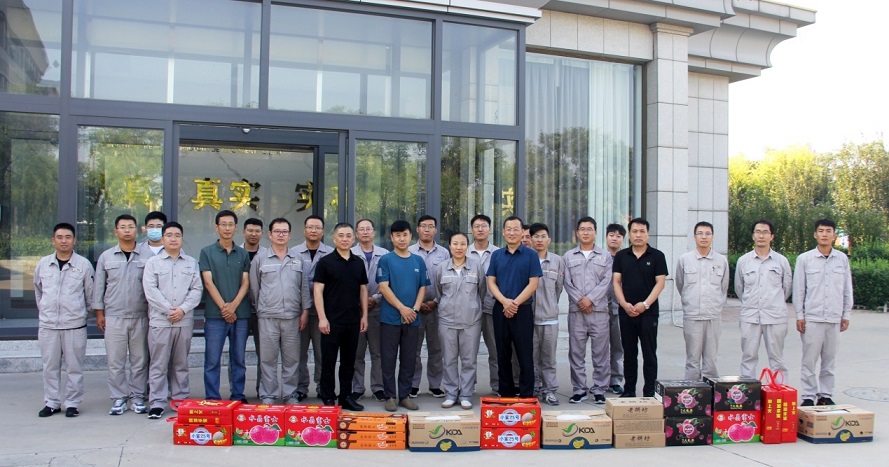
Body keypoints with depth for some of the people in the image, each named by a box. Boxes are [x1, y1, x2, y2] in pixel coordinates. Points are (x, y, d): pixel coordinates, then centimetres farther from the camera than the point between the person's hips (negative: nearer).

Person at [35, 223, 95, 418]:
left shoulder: (83, 264, -2)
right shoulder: (43, 264, 6)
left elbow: (90, 293, 5)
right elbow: (38, 291, 19)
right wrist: (44, 311, 17)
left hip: (75, 325, -3)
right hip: (47, 325, 3)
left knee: (74, 367, 3)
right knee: (50, 366, 9)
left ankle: (72, 403, 12)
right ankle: (51, 402, 20)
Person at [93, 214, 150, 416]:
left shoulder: (147, 257, 3)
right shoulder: (106, 257, 8)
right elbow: (99, 286, 11)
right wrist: (99, 312, 6)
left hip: (141, 317, -1)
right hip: (113, 316, 1)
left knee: (140, 360, 4)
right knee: (115, 361, 2)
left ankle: (137, 397, 15)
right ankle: (118, 398, 12)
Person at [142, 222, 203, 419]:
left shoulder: (192, 263, 11)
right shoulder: (153, 262, 5)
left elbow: (197, 289, 4)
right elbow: (150, 290, -4)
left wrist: (183, 309, -10)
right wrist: (168, 310, -12)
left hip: (185, 321, 2)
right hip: (160, 321, -2)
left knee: (181, 364, 10)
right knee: (158, 364, -1)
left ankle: (181, 400, 17)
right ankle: (157, 403, 4)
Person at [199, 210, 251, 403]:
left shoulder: (243, 254, 10)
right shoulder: (207, 252, 4)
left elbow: (246, 282, 4)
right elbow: (208, 282, -3)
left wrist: (233, 305, -11)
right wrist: (223, 307, -11)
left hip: (241, 314, 2)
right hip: (215, 314, -2)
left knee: (239, 359, 8)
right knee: (212, 360, 0)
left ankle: (238, 396, 17)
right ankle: (212, 399, 7)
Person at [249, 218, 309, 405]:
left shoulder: (297, 259, 10)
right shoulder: (260, 258, 3)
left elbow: (304, 287, 11)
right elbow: (254, 287, 7)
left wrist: (305, 310, 5)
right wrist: (259, 309, 7)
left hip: (292, 316, 2)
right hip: (268, 317, -2)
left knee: (292, 358, 6)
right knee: (268, 358, 3)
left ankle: (290, 395, 15)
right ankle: (268, 395, 11)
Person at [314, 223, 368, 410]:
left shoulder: (358, 262, 9)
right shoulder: (325, 262, -4)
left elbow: (363, 290, 13)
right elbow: (318, 291, -7)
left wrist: (364, 315, 8)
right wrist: (322, 317, -14)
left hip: (353, 320, 4)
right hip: (332, 320, -4)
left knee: (349, 360, 12)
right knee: (328, 361, 3)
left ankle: (346, 396, 22)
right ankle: (328, 399, 12)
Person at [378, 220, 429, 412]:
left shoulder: (419, 261, 9)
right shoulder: (386, 260, -1)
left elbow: (422, 288, 8)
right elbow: (383, 287, -8)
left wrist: (415, 309, -7)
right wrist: (402, 308, -14)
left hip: (412, 319, 3)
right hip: (390, 318, -3)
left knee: (409, 359, 8)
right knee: (388, 359, 2)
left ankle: (405, 395, 18)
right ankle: (390, 396, 12)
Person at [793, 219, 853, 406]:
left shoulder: (842, 259, 6)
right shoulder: (804, 259, -1)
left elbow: (847, 289, 10)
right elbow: (798, 290, 1)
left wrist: (846, 315, 8)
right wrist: (799, 316, -2)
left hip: (834, 319, 2)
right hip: (812, 318, -2)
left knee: (830, 361, 9)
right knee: (809, 361, 0)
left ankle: (826, 396, 19)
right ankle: (808, 397, 8)